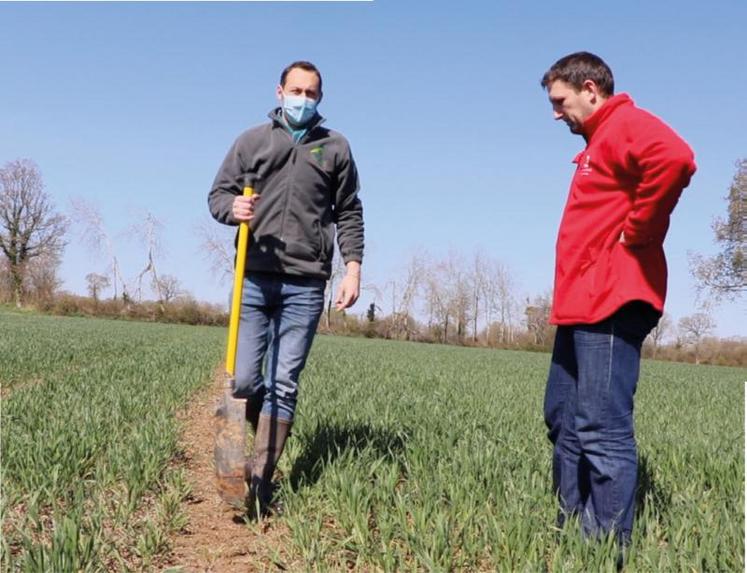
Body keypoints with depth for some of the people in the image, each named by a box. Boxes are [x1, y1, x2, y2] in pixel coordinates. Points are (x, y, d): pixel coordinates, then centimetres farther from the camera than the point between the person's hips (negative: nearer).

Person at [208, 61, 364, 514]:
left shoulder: (336, 147, 12)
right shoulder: (252, 140, 12)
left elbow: (349, 214, 13)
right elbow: (218, 193, 12)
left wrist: (353, 268, 1)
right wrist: (233, 208, -12)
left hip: (305, 283, 0)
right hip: (255, 278, 1)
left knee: (284, 384, -2)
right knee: (244, 380, -3)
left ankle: (261, 479, 5)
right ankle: (262, 442, 25)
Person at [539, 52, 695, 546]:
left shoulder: (625, 124, -7)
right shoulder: (599, 141, 24)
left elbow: (675, 159, -28)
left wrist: (635, 234, -19)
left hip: (609, 307, -11)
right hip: (581, 309, 11)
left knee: (603, 430, -10)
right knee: (564, 421, 13)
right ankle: (573, 530, 21)